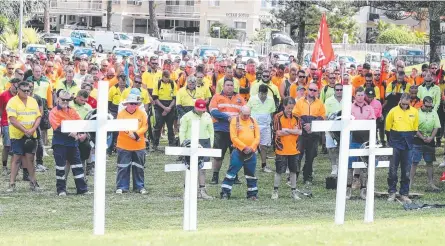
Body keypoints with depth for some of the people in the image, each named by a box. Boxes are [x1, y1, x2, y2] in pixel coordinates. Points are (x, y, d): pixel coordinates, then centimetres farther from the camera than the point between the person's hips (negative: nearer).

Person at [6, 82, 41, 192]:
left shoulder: (33, 101, 8)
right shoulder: (13, 102, -8)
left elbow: (38, 117, 6)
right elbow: (13, 120, -15)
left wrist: (32, 129, -11)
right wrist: (25, 131, -18)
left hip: (31, 135, 4)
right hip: (17, 135, -4)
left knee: (30, 158, 7)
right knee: (16, 158, -7)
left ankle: (33, 182, 14)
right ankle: (12, 184, -6)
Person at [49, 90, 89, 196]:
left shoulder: (72, 111, 13)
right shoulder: (54, 112, -5)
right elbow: (58, 127, -17)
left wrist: (82, 134, -13)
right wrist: (71, 133, -24)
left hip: (73, 142, 5)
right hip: (60, 143, -5)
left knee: (77, 165, 6)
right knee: (61, 167, 1)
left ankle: (82, 188, 10)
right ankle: (61, 189, 9)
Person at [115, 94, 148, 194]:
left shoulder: (142, 113, 3)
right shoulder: (121, 114, -2)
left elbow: (145, 127, -3)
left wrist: (136, 134, -19)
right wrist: (130, 134, -22)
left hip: (139, 145, 2)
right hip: (124, 145, -2)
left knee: (138, 167, 9)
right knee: (123, 167, 0)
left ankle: (139, 186, 17)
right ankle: (122, 187, 6)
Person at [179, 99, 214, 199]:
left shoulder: (207, 116, 11)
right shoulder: (187, 116, 1)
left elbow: (211, 131, 16)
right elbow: (182, 131, 2)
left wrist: (211, 145, 10)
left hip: (205, 143, 3)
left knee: (202, 168, 0)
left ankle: (202, 190, 0)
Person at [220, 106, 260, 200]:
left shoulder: (253, 121, 8)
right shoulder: (235, 120, -3)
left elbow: (257, 137, 5)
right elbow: (233, 137, -10)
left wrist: (252, 147, -10)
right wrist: (244, 147, -14)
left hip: (251, 152, 4)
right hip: (238, 151, -4)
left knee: (251, 174, 10)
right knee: (232, 172, -4)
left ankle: (252, 194, 17)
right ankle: (225, 192, -2)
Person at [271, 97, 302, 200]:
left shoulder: (296, 118, 5)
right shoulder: (278, 117, -7)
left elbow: (300, 132, -5)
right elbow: (278, 132, -16)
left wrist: (287, 130, -15)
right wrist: (293, 131, -8)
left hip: (294, 150, 4)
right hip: (281, 150, -4)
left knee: (293, 171, 10)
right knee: (279, 171, 2)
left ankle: (294, 191, 19)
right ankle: (275, 191, 14)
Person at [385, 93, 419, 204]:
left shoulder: (414, 112, 2)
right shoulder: (393, 111, -5)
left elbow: (415, 128, 12)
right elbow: (387, 127, 4)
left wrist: (411, 137, 7)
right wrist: (392, 138, 4)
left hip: (408, 145, 2)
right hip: (395, 144, -2)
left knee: (406, 171, 4)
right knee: (393, 170, 0)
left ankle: (404, 194, 9)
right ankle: (392, 193, 9)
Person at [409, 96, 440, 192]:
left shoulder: (434, 113, 6)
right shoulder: (417, 112, -7)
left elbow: (436, 127, 6)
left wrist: (431, 137, -7)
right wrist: (422, 138, -12)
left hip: (429, 141, 4)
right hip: (417, 140, -4)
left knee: (429, 163, 9)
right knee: (414, 162, -4)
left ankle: (431, 183, 14)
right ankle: (410, 183, 0)